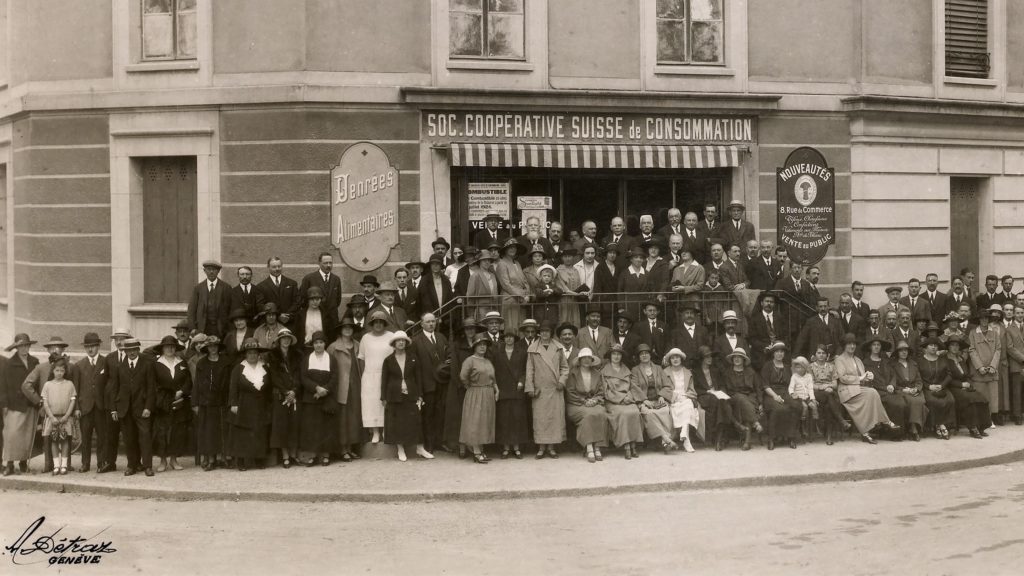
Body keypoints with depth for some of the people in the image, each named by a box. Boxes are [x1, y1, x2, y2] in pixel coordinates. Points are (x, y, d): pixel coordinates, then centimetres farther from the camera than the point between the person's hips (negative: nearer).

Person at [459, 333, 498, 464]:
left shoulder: (488, 362, 15)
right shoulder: (470, 360, -8)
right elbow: (463, 377, -19)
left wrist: (496, 389, 5)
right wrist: (471, 387, -7)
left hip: (488, 396, 7)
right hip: (475, 395, -7)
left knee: (485, 423, 8)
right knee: (475, 423, -7)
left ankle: (481, 451, 13)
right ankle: (476, 453, -8)